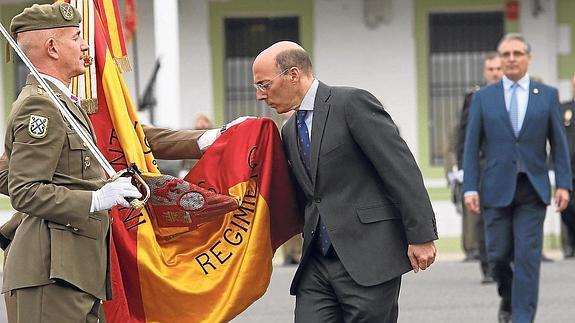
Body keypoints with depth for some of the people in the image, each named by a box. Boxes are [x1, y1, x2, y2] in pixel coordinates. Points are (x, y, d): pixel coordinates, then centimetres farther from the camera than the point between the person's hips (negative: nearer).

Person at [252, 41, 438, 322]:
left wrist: (421, 236, -14)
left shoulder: (353, 103, -7)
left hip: (368, 258, -7)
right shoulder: (289, 132, 18)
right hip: (317, 262, 7)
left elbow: (402, 170, -11)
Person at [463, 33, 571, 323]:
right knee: (498, 255, 2)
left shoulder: (547, 96, 6)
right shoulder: (483, 98, 6)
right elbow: (472, 146, 4)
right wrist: (470, 187, -5)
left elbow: (558, 143, 6)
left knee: (528, 256, -7)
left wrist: (563, 183, -2)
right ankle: (508, 298, 30)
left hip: (532, 188, -1)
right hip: (497, 188, 1)